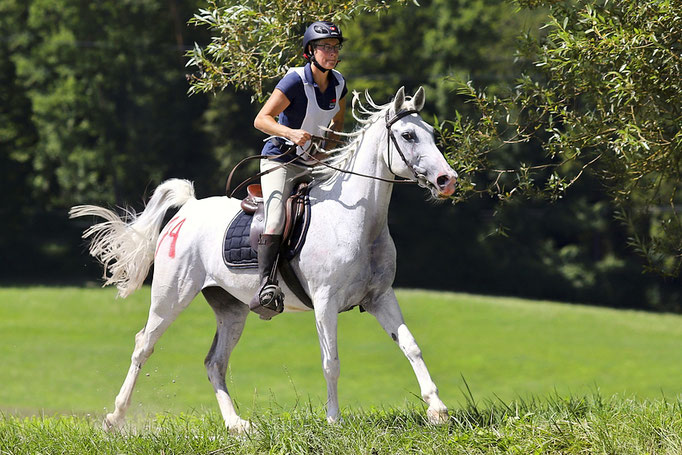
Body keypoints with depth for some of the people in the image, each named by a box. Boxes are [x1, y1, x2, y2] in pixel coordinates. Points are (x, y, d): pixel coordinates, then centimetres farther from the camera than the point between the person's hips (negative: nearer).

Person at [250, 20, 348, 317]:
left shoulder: (338, 83, 3)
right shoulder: (296, 80, -17)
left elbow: (338, 121, 22)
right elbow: (261, 119, -22)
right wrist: (291, 132, -37)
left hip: (313, 164, 8)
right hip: (280, 160, -8)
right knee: (276, 219, -25)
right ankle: (266, 285, -35)